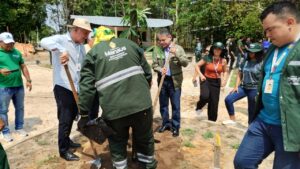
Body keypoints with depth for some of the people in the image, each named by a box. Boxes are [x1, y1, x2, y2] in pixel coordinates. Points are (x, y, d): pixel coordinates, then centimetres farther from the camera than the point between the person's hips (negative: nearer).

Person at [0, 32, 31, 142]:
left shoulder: (17, 52, 9)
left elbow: (23, 67, 12)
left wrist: (28, 80, 7)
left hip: (19, 86, 5)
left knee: (20, 108, 14)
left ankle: (19, 128, 30)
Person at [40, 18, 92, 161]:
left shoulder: (81, 46, 12)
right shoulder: (61, 40, -9)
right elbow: (44, 42, -29)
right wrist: (61, 51, -42)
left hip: (77, 88, 7)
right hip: (63, 87, -7)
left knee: (72, 117, 19)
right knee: (65, 119, 0)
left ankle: (66, 141, 39)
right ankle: (63, 150, 15)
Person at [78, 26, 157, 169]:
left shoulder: (93, 53, 6)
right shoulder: (129, 44, 14)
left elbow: (87, 87, -2)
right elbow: (147, 73, 14)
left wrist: (84, 114, 5)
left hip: (114, 109, -2)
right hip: (142, 104, 3)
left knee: (117, 143, 21)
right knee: (144, 138, 24)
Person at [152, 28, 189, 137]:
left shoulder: (178, 48, -4)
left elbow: (185, 63, -11)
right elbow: (154, 65, 5)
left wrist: (176, 54, -25)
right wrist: (160, 70, -16)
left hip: (174, 81, -3)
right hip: (162, 80, 3)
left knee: (175, 105, 4)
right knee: (163, 104, 13)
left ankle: (175, 126, 18)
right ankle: (166, 123, 30)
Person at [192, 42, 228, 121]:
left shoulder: (223, 61, -3)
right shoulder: (207, 58, -10)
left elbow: (225, 71, 13)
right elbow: (197, 66, -4)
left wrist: (224, 80, -3)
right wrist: (201, 75, -16)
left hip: (216, 82, 3)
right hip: (206, 80, -2)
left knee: (214, 102, 6)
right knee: (205, 96, -30)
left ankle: (212, 120, 24)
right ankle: (199, 107, 4)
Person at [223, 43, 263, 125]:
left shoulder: (261, 64, -8)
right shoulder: (245, 62, 6)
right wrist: (236, 86, 2)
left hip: (254, 89, -5)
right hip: (243, 87, 5)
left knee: (252, 110, 5)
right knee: (228, 99, -7)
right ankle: (232, 120, 8)